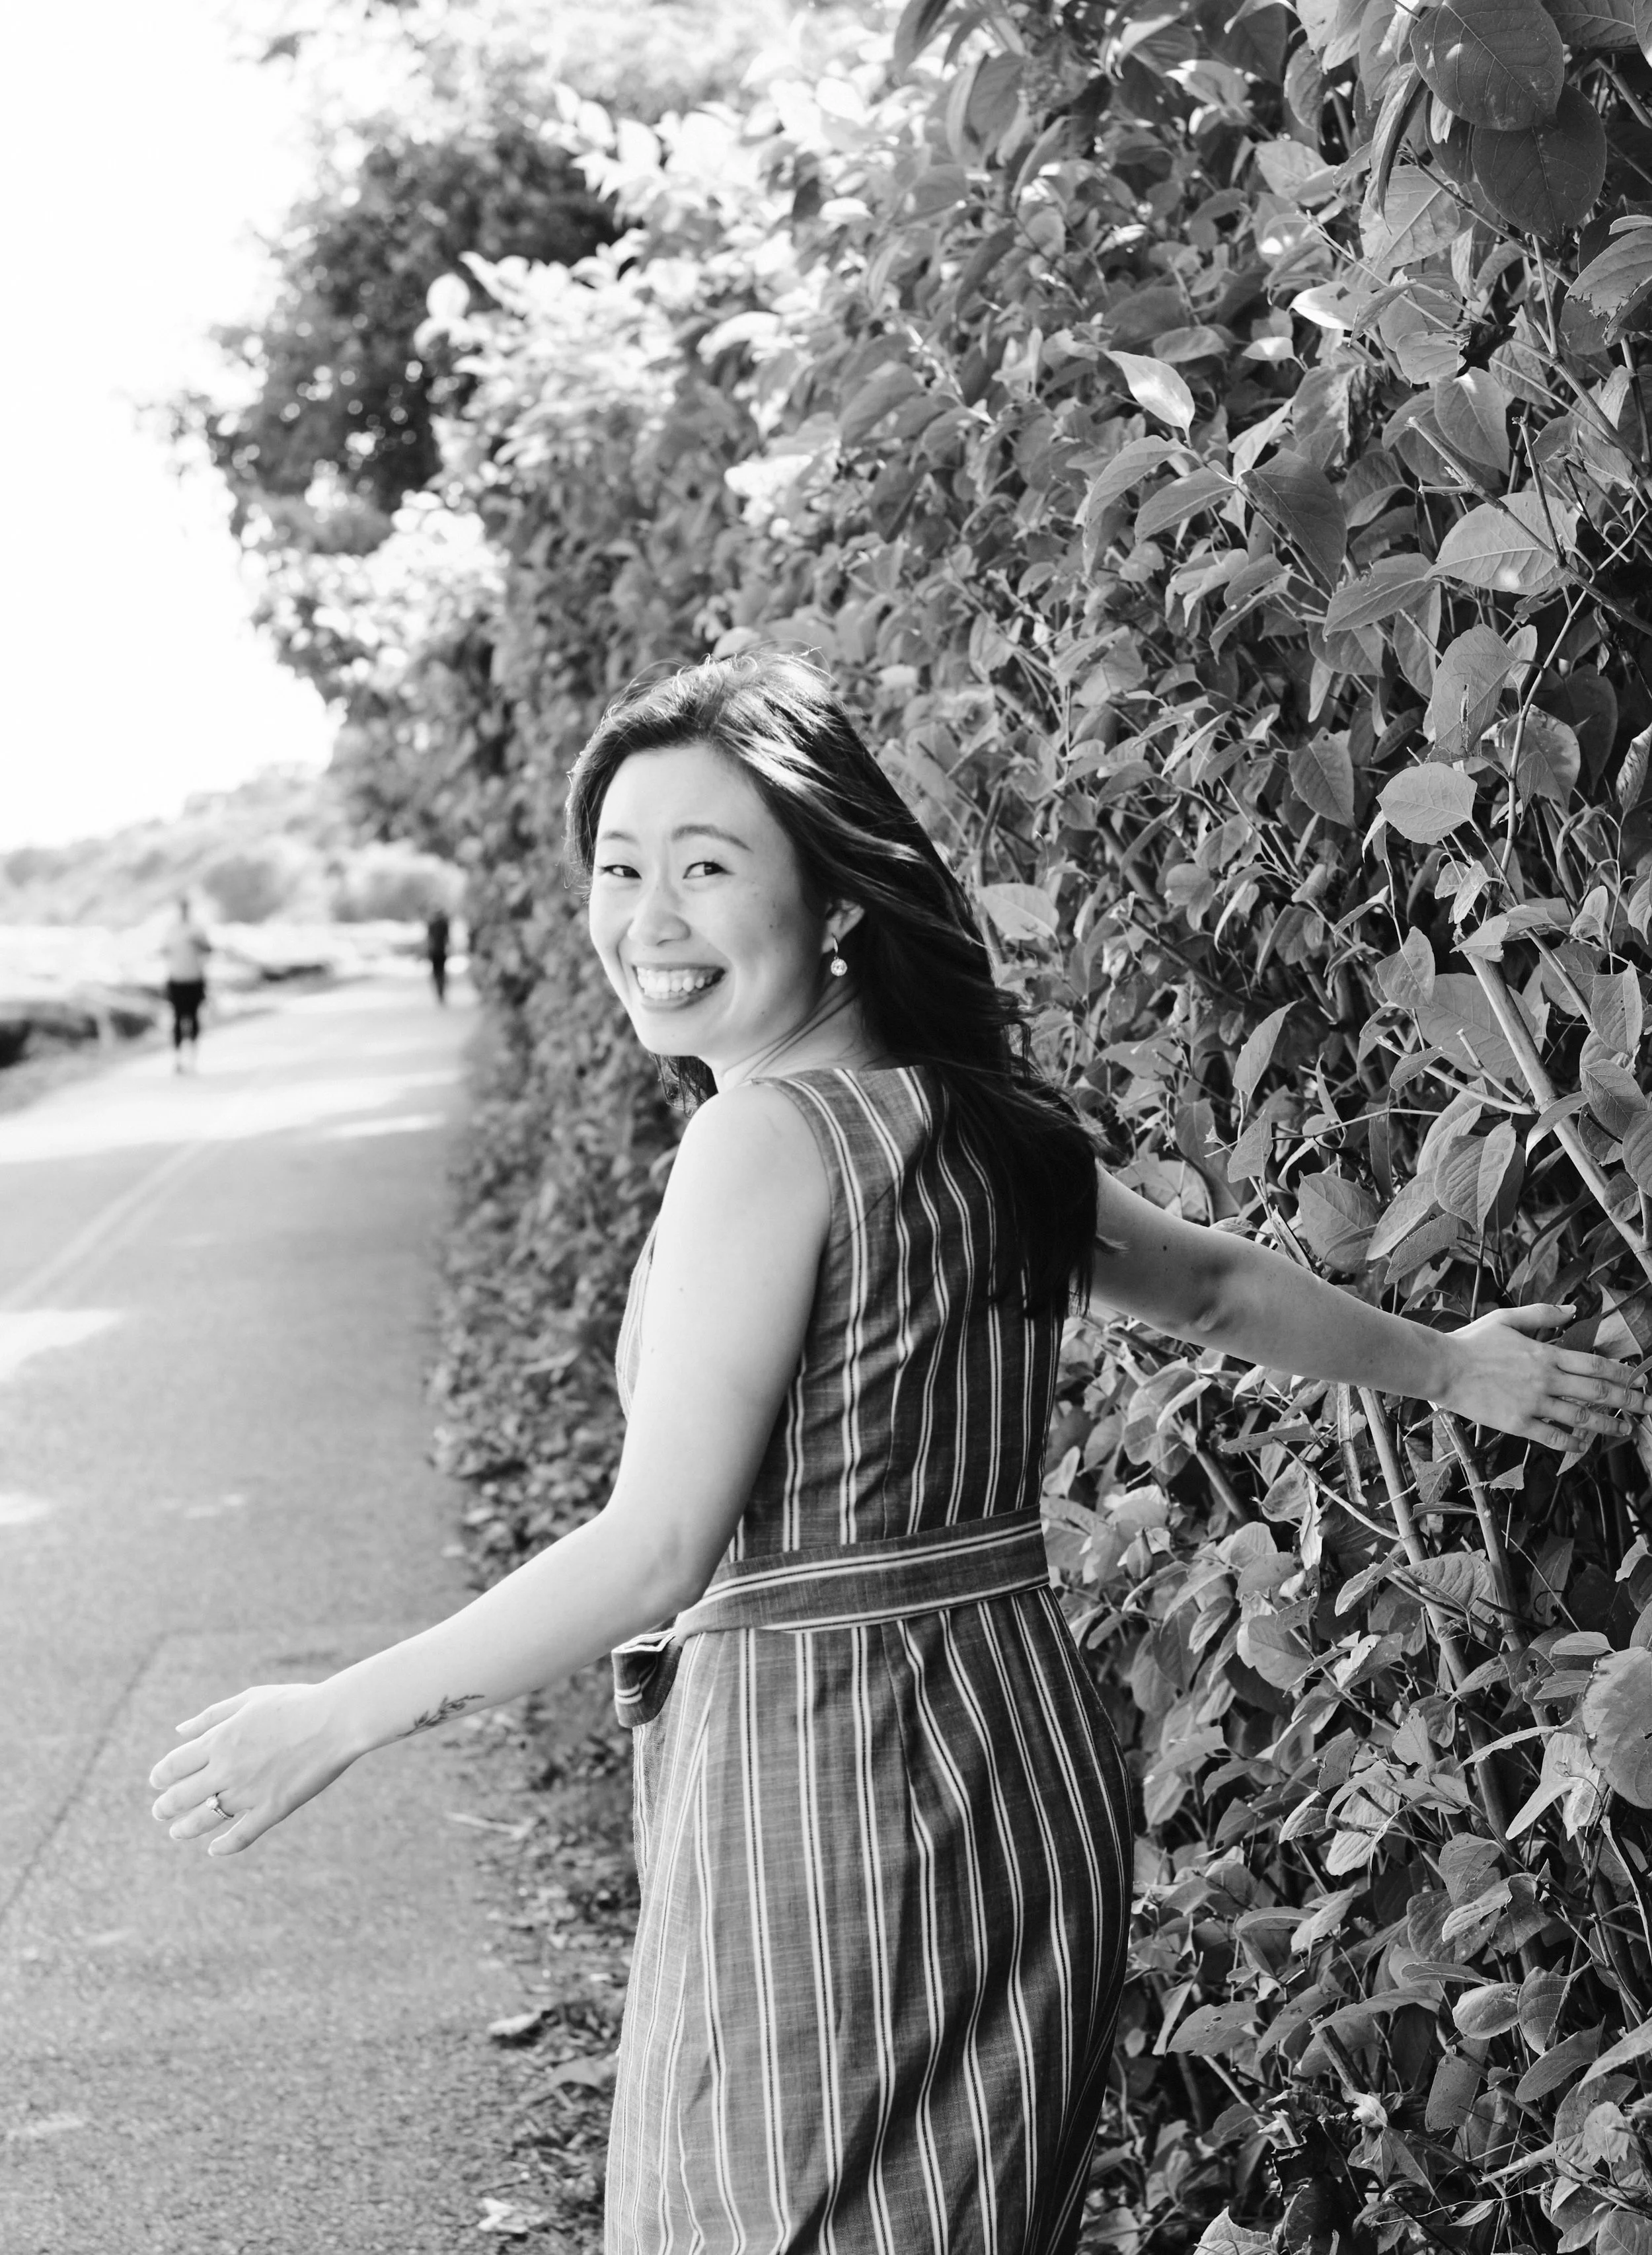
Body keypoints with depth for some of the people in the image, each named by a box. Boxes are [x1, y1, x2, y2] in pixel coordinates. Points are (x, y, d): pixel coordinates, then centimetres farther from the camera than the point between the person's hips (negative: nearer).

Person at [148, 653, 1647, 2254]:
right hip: (1008, 1748, 9)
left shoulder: (771, 1133, -17)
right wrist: (1445, 1366, 42)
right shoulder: (980, 1124, 8)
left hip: (828, 1788, -9)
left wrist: (330, 1720, -12)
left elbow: (654, 1550, -19)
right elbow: (1220, 1284, 24)